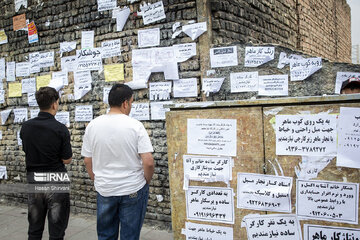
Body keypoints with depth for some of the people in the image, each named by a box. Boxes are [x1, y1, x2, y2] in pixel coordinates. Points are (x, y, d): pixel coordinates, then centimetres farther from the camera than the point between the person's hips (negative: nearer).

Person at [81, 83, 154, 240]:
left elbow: (87, 161, 3)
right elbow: (148, 162, -18)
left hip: (104, 190, 3)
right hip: (133, 191, -3)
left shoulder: (92, 126, -4)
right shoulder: (135, 126, -15)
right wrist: (146, 182, 0)